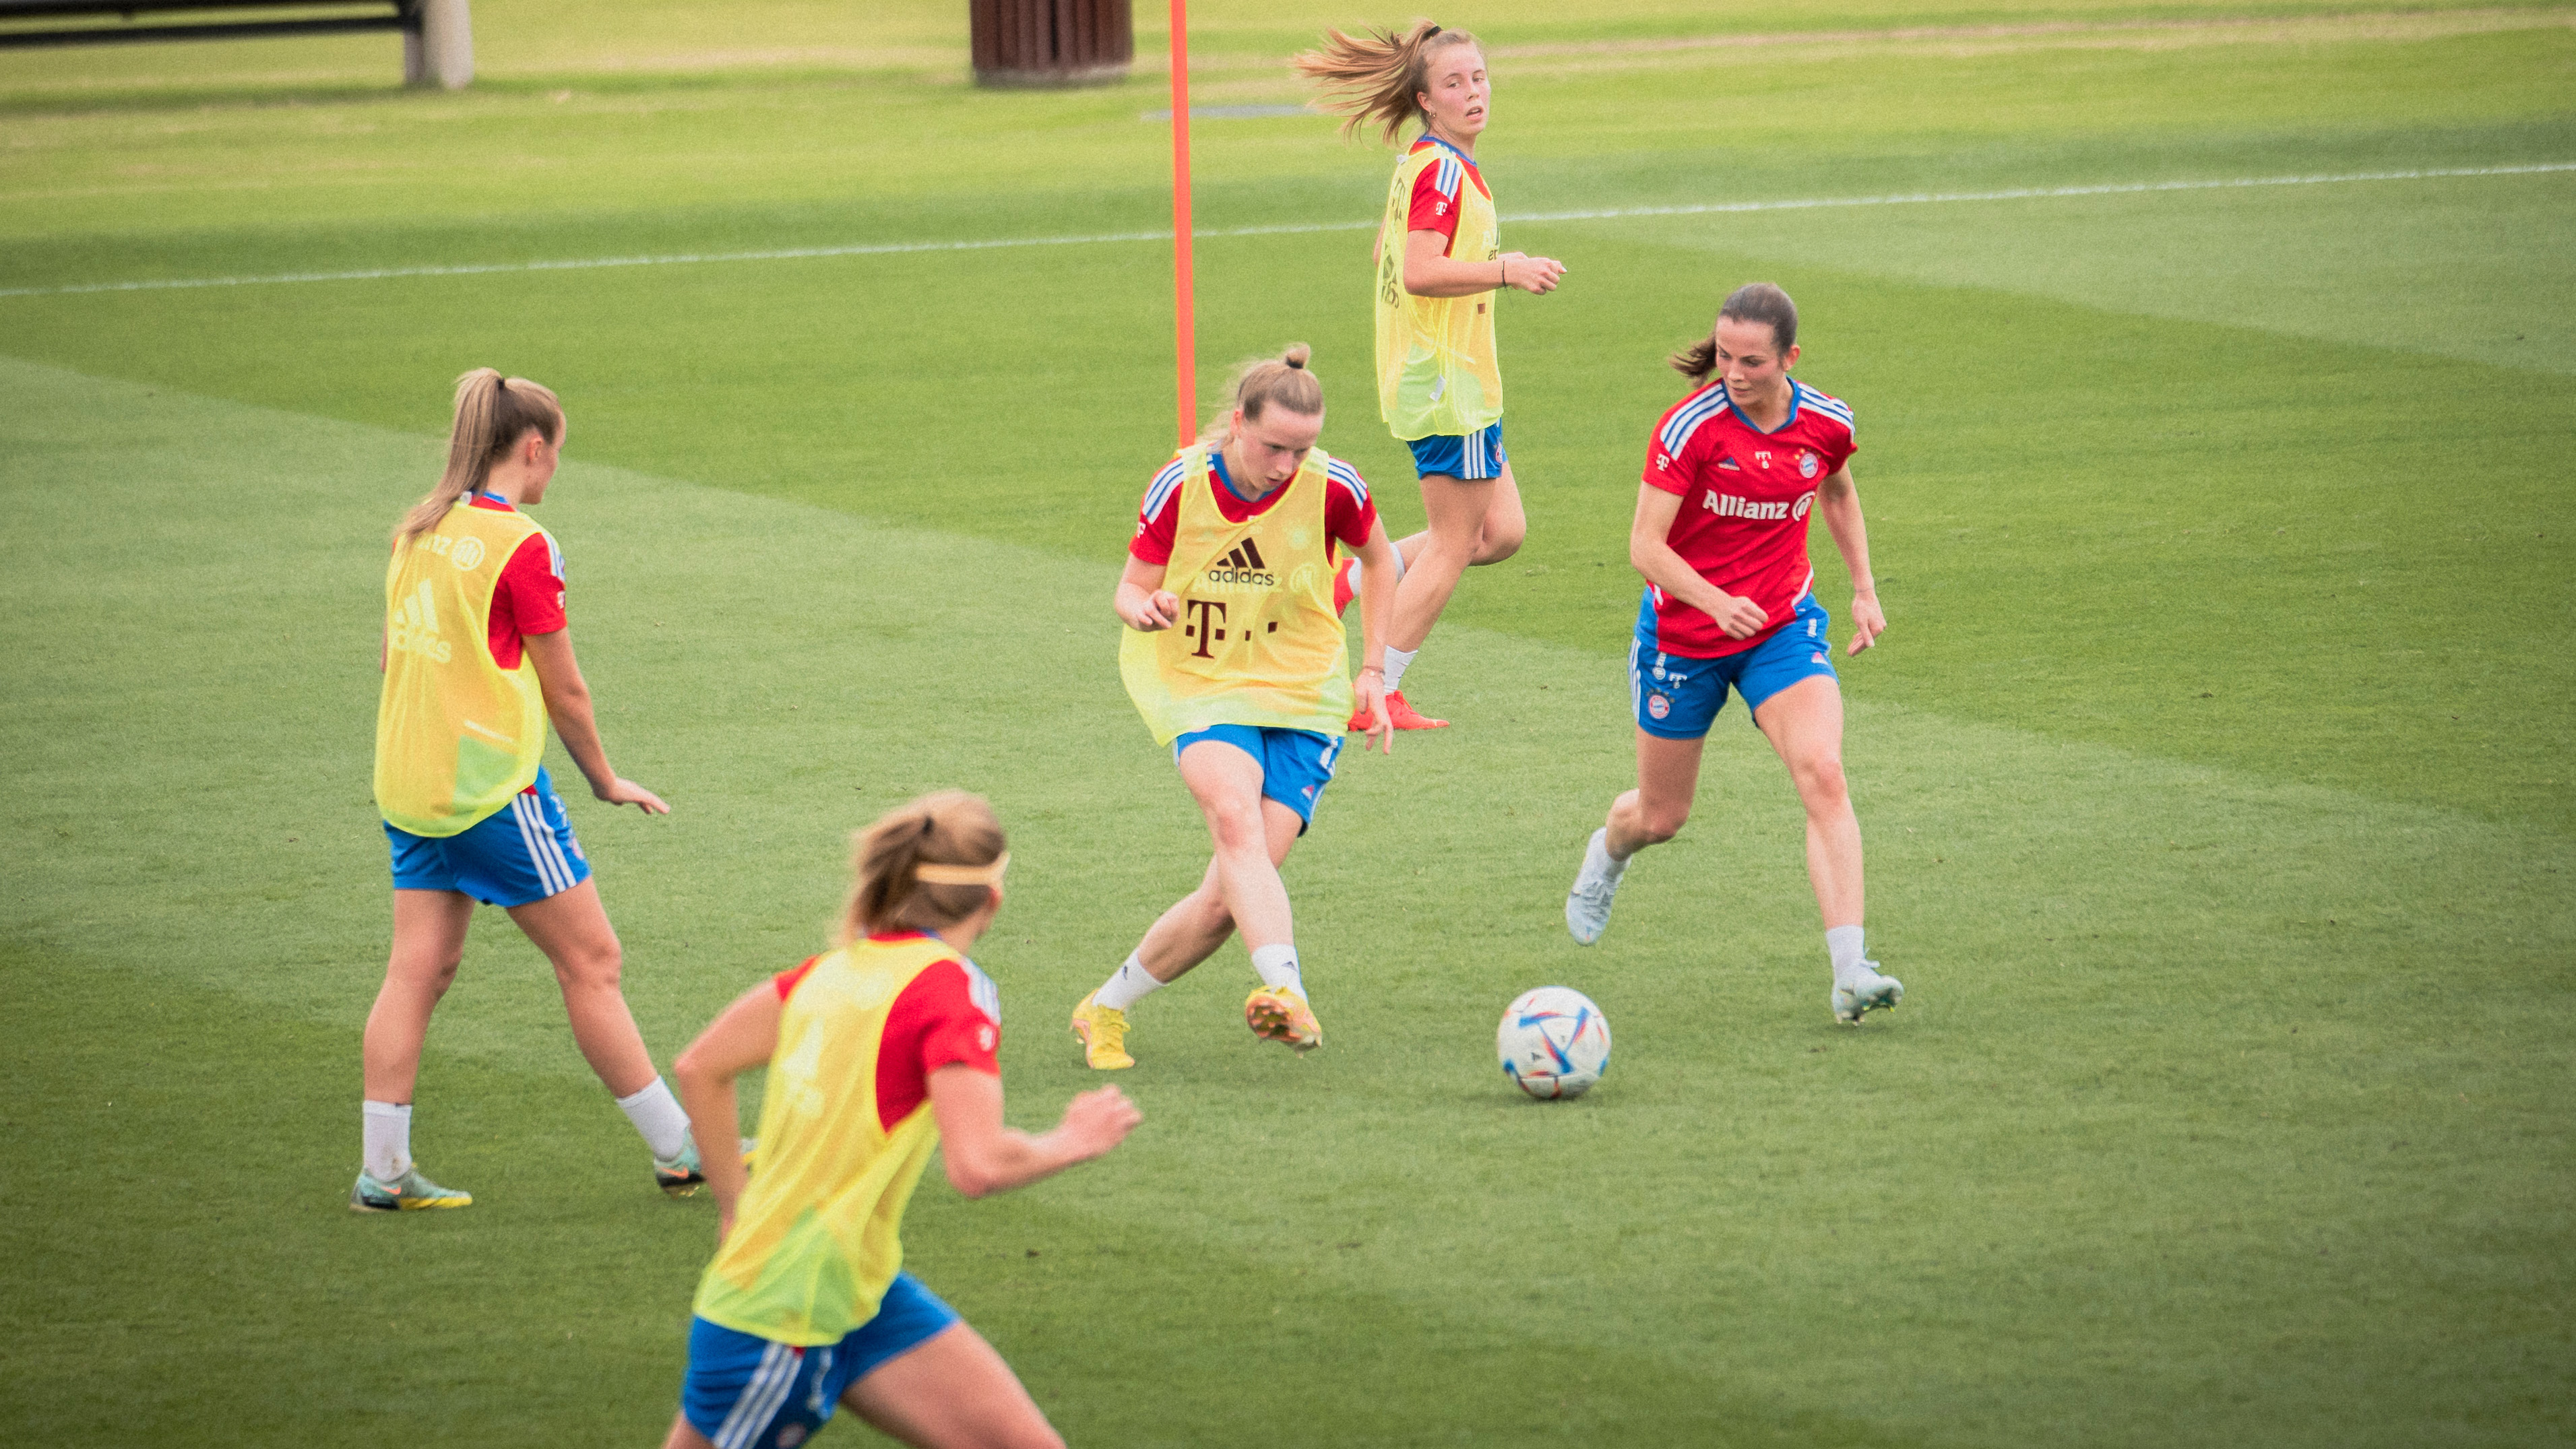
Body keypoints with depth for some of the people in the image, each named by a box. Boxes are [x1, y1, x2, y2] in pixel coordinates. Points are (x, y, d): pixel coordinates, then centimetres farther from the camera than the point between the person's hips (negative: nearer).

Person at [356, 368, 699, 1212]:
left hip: (410, 784, 7)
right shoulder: (522, 547, -14)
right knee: (590, 962, 1)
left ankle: (383, 1172, 5)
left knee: (420, 968, 8)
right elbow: (564, 689, -8)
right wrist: (604, 781, 6)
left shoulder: (419, 532, 8)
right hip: (494, 786, -7)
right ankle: (679, 1152, 8)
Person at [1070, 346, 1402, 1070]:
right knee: (1237, 820, -34)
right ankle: (1286, 990, -48)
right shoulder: (1182, 486, -12)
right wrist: (1144, 608, -29)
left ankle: (1106, 1010, 11)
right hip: (1204, 689, -1)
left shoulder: (1332, 487, -11)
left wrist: (1372, 671, 6)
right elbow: (1131, 589, -4)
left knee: (1227, 897, -10)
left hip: (1303, 698, 1)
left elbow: (1381, 560, 9)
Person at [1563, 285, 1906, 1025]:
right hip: (1682, 635, -2)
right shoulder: (1691, 427, -20)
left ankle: (1850, 972, -28)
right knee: (1662, 816, 13)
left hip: (1783, 627, 2)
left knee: (1823, 776, -22)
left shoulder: (1826, 424, -7)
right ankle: (1608, 852, 54)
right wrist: (1715, 601, -37)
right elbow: (1645, 545, -22)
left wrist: (1864, 589, 14)